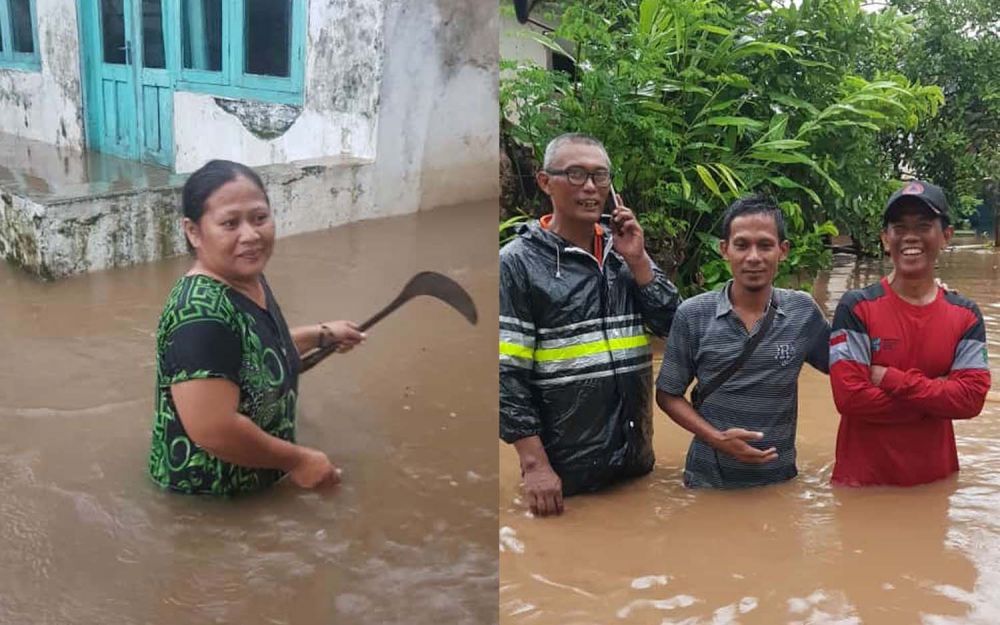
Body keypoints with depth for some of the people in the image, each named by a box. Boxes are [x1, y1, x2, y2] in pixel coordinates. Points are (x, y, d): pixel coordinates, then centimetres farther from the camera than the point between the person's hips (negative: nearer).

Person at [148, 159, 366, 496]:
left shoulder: (249, 281, -1)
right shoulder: (202, 313, -29)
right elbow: (214, 430, -32)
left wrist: (322, 334, 20)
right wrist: (298, 461, -20)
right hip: (206, 499, -8)